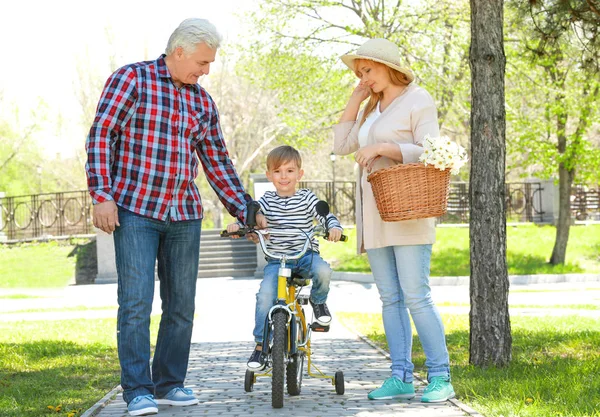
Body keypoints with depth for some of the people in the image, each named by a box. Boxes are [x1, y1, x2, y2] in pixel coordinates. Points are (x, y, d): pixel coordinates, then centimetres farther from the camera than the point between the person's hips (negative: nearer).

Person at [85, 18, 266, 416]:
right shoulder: (132, 79, -3)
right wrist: (103, 194, -15)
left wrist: (246, 210, 13)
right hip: (134, 210, -6)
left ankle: (170, 383, 19)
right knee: (136, 303, -9)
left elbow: (218, 163, 17)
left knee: (182, 305, 7)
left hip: (184, 215, 6)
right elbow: (100, 136, -7)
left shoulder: (203, 102, 13)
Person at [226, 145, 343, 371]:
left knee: (323, 271, -34)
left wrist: (334, 228, -26)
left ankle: (318, 301, 1)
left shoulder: (307, 198, 3)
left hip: (306, 254, -1)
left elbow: (326, 216, -3)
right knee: (265, 296, -23)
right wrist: (237, 225, -22)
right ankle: (260, 345, -9)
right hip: (276, 259, 1)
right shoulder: (267, 201, 6)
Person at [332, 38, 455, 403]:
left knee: (416, 296, -12)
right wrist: (354, 102, 7)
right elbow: (341, 146, 12)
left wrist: (384, 147, -19)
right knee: (390, 299, 4)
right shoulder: (372, 107, 18)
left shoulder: (417, 101, -4)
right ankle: (401, 377, 6)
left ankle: (440, 377, -7)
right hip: (374, 214, 7)